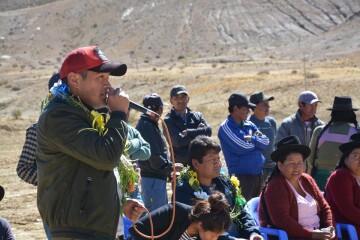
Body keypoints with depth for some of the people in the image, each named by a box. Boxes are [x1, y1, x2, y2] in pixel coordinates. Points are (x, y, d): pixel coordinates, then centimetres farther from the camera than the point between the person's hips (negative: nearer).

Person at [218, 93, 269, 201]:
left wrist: (252, 139, -14)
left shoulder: (249, 125, 12)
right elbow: (243, 147, -18)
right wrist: (257, 140, 0)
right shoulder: (226, 127, -9)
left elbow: (265, 142, 4)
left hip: (257, 172, 7)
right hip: (241, 174, -7)